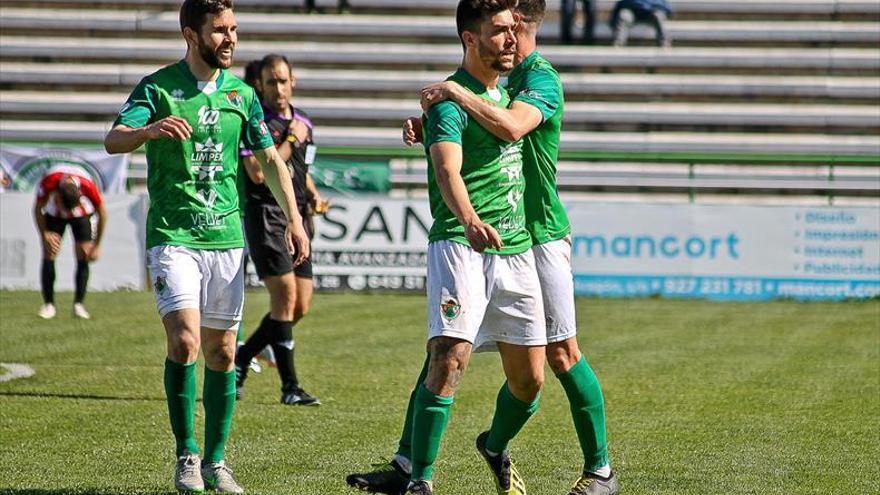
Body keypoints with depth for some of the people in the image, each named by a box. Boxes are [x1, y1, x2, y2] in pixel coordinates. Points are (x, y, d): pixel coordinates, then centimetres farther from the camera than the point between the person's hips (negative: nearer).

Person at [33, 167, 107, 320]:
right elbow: (38, 209, -16)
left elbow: (102, 213, -19)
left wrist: (96, 245, -14)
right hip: (54, 214, 1)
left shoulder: (88, 185, -37)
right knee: (49, 257, -9)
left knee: (83, 258, -11)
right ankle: (48, 304, -2)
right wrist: (44, 235, -20)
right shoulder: (48, 182, -37)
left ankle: (78, 304, -6)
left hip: (82, 214, 0)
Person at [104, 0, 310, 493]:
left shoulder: (241, 92, 9)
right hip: (172, 235, -4)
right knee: (185, 340, -17)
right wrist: (150, 129, -38)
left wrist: (295, 220, 11)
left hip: (226, 236, 4)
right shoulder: (158, 87, -4)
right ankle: (186, 454, -3)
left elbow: (271, 160, 17)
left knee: (222, 351, 5)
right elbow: (113, 140, -17)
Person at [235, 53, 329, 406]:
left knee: (300, 307, 6)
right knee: (285, 294, -14)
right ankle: (290, 386, -11)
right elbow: (258, 173, -18)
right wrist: (290, 140, -12)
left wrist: (313, 196, 10)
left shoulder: (303, 122, 16)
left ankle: (241, 359, 22)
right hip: (266, 215, -8)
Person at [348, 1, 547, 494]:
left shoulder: (506, 90, 15)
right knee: (450, 357, -22)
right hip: (460, 245, -7)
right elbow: (448, 168, -28)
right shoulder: (450, 100, -11)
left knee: (530, 379, 8)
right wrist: (470, 220, -46)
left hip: (517, 249, 7)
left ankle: (496, 447, 36)